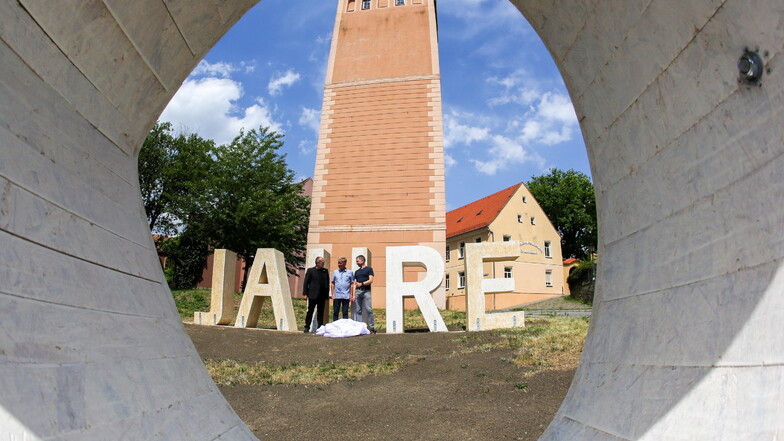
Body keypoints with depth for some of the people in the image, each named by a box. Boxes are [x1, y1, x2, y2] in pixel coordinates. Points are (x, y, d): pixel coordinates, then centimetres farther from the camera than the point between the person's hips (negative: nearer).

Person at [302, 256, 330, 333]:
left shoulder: (325, 271, 11)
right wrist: (305, 293, -7)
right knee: (310, 312, 3)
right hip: (313, 295, -3)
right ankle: (307, 327, 11)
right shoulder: (310, 270, 2)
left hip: (322, 296, 3)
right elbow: (306, 282, 0)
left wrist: (327, 294, 5)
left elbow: (327, 283, 11)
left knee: (321, 312, 6)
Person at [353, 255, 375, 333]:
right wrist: (353, 294, 8)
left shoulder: (369, 269, 6)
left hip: (366, 291, -5)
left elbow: (371, 280, -4)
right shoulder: (356, 272, 22)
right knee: (358, 310, 2)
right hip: (358, 291, 5)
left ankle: (372, 327, -8)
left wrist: (362, 284, -17)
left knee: (369, 310, -10)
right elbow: (355, 284, 18)